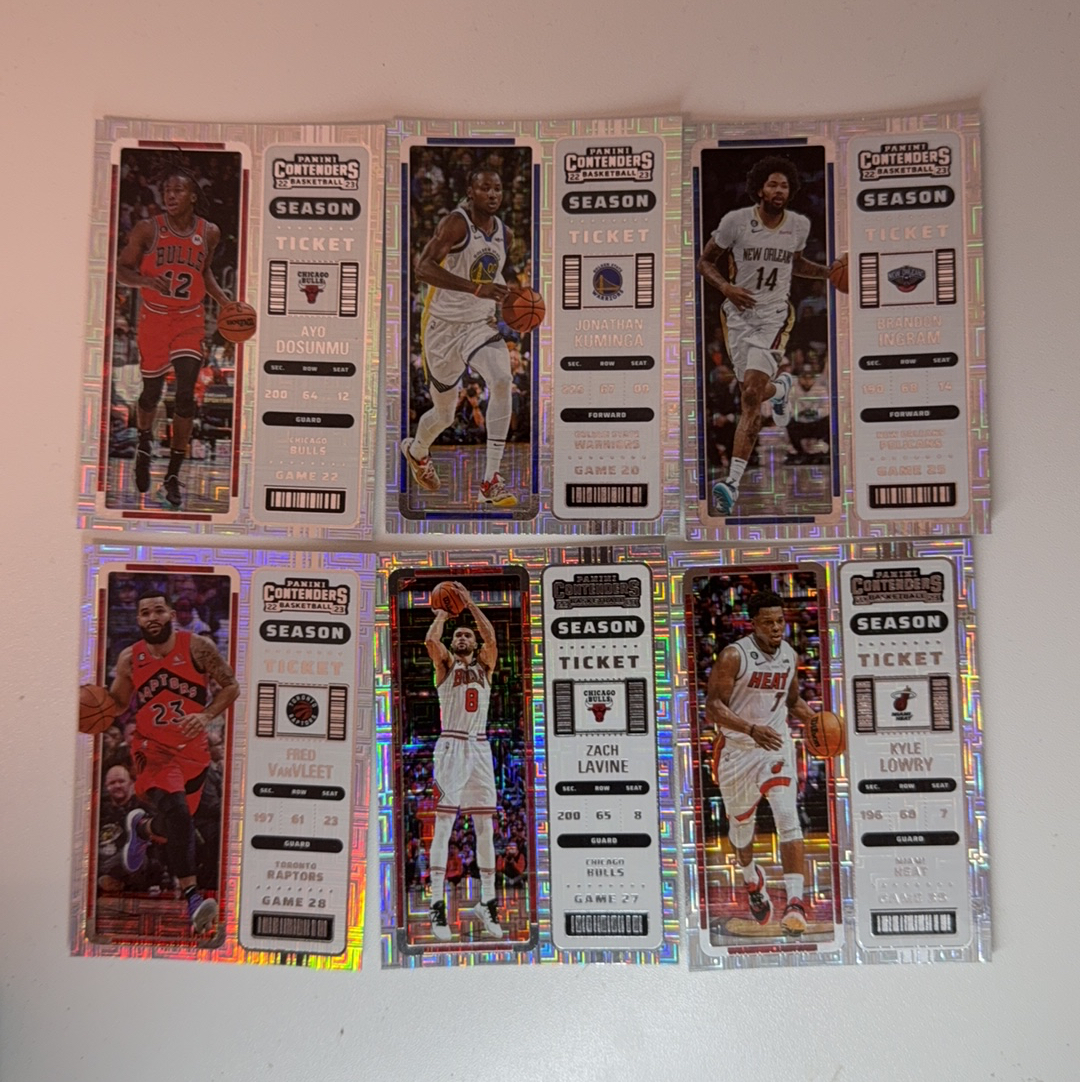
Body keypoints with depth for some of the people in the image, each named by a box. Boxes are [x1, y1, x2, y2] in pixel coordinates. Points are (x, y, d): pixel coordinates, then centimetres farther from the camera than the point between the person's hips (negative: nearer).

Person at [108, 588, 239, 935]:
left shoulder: (197, 647, -9)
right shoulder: (129, 659, -2)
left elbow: (230, 686, -5)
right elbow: (116, 702, 12)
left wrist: (207, 716, -20)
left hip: (193, 751, 2)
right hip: (153, 750, -1)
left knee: (174, 823, 15)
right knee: (177, 813, -25)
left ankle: (141, 827, 51)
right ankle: (192, 896, -19)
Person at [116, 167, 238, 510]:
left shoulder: (209, 233, 1)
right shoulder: (146, 229, -7)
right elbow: (122, 270, -4)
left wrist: (224, 300, 4)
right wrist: (147, 280, -25)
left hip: (190, 320, 1)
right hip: (154, 317, -1)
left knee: (186, 396, -10)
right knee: (152, 392, 9)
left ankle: (172, 477, -2)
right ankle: (144, 445, 43)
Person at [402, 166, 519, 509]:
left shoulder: (504, 233, 5)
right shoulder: (455, 223, -15)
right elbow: (423, 266, -27)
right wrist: (477, 288, -37)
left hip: (482, 324, 4)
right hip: (444, 326, -4)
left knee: (502, 382, -26)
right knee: (444, 414, 9)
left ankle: (491, 482, -22)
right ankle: (416, 450, 47)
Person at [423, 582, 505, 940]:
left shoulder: (484, 665, 16)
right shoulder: (446, 664, 9)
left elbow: (491, 636, -2)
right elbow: (430, 641, -10)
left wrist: (469, 602, 1)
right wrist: (442, 615, 7)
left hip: (480, 748, 3)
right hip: (451, 746, -3)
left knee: (485, 826, 4)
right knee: (443, 825, -7)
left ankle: (487, 903, 10)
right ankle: (437, 905, -6)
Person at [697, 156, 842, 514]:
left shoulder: (800, 225, 3)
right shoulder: (735, 221, -6)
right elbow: (705, 262, 1)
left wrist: (828, 271, 9)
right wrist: (726, 287, -17)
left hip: (774, 315, -1)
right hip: (738, 313, 1)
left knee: (751, 394, -17)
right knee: (754, 390, 11)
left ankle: (733, 481, -17)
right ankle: (781, 387, 53)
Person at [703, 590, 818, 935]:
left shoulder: (790, 656, 1)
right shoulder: (734, 655, -16)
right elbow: (714, 706, -18)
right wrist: (752, 729, -31)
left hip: (776, 746, 3)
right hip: (736, 749, -2)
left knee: (788, 818, -17)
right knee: (741, 822, 15)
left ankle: (795, 902, -19)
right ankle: (751, 878, 46)